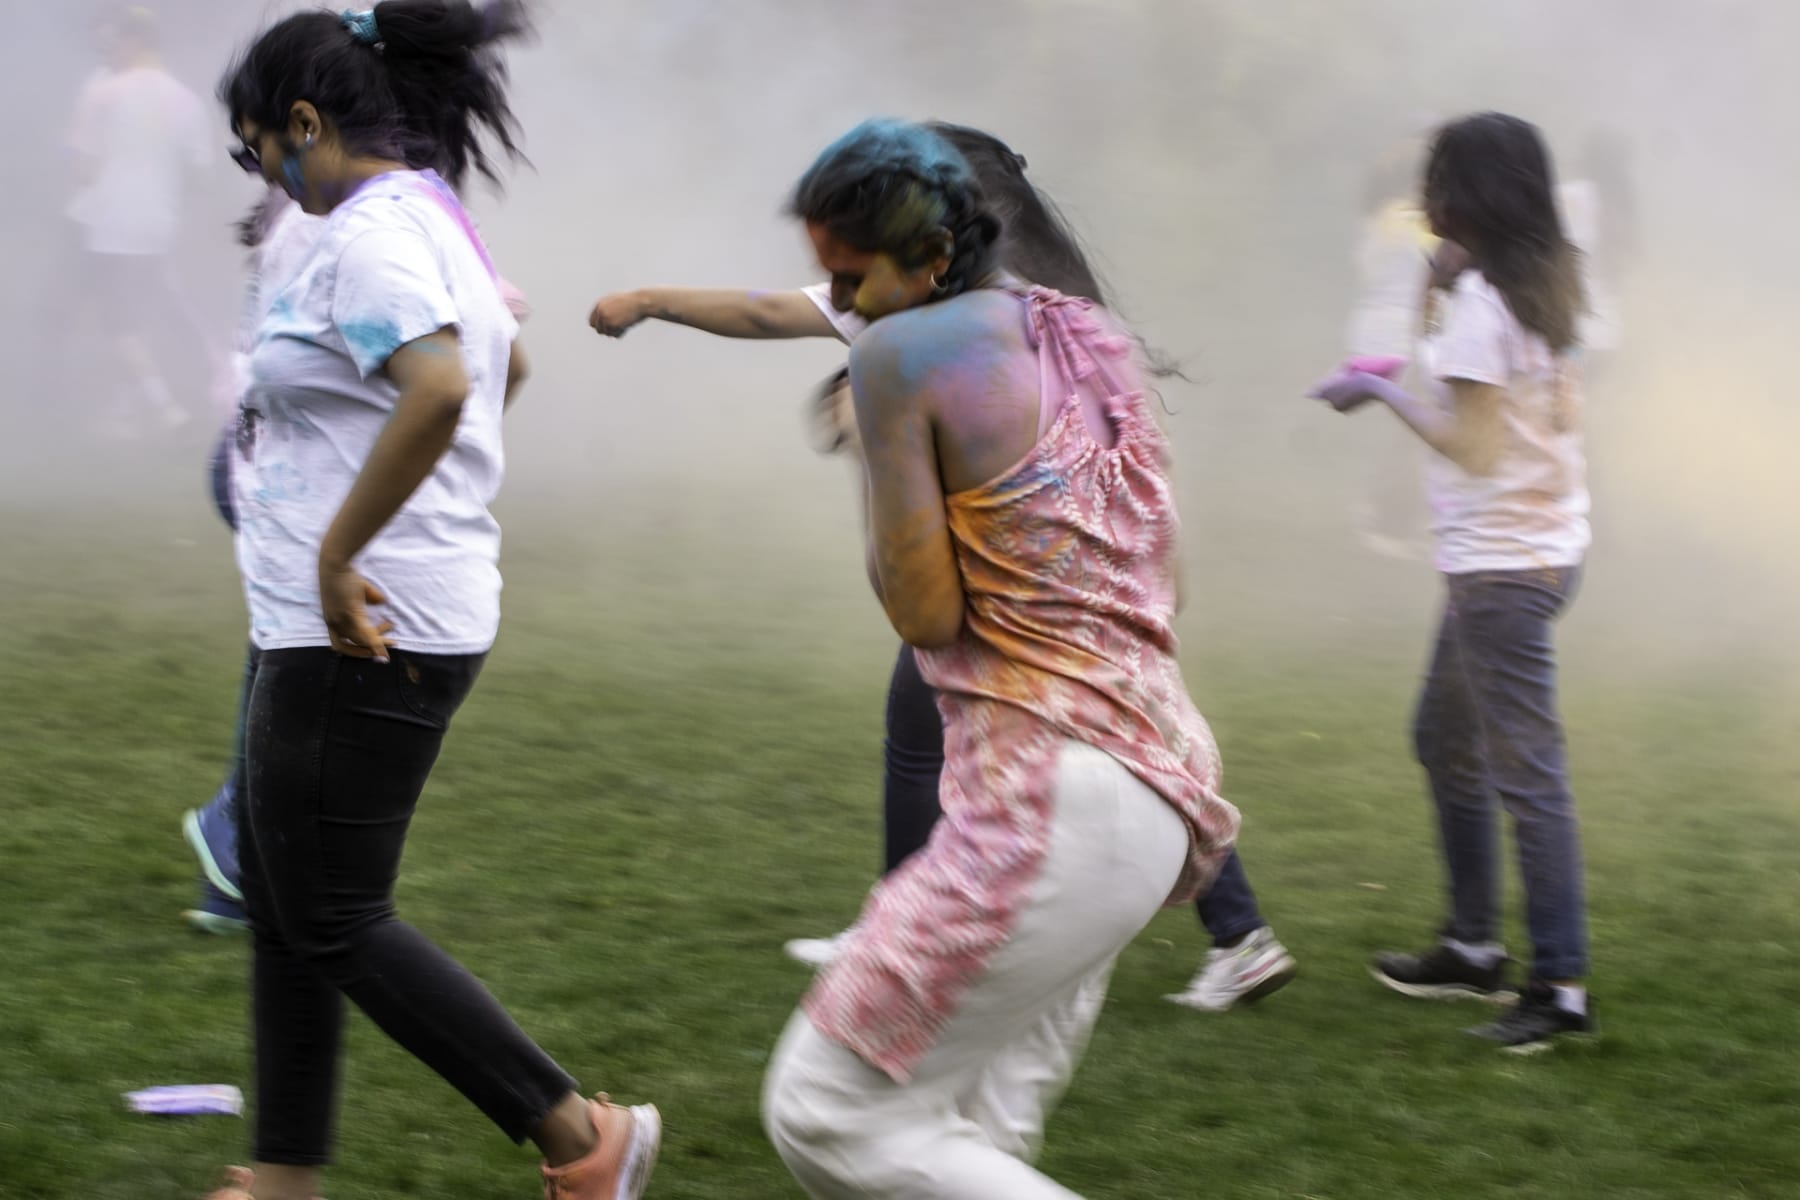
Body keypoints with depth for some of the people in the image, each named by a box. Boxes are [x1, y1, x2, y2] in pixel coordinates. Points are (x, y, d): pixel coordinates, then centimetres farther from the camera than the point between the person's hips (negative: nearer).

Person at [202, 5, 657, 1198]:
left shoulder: (371, 233, -18)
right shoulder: (434, 221, 14)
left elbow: (438, 389, -36)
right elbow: (506, 365, 33)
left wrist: (340, 553, -29)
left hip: (362, 637, -11)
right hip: (331, 634, 11)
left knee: (334, 924, -3)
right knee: (282, 906, 16)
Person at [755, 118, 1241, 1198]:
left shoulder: (902, 352, -10)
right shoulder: (1093, 338, 14)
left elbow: (925, 611, -10)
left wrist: (879, 461, 3)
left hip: (1052, 810, -9)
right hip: (1164, 795, 9)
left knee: (826, 1113, -2)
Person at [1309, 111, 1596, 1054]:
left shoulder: (1477, 298, -17)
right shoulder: (1546, 286, 10)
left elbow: (1471, 445, -19)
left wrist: (1381, 391, -7)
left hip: (1501, 565, -10)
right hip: (1543, 545, 10)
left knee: (1526, 772, -7)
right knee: (1444, 740, 21)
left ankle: (1561, 987, -3)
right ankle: (1473, 948, 28)